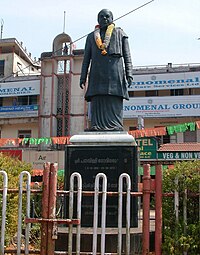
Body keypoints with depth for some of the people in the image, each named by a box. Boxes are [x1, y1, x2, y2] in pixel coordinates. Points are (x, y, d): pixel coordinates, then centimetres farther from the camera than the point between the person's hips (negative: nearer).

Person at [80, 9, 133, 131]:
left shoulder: (120, 33, 18)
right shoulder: (92, 36, 24)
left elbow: (127, 55, 10)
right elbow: (86, 58, 19)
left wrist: (129, 74, -3)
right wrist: (83, 77, 8)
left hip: (115, 70, -2)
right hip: (97, 72, 2)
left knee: (114, 101, -10)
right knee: (97, 100, -7)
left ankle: (115, 125, -13)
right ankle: (97, 125, -11)